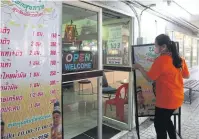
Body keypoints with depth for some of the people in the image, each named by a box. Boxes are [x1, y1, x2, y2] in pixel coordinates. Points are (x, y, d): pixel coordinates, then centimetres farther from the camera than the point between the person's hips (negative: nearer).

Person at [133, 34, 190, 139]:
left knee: (159, 124, 9)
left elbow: (149, 78, -15)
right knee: (166, 120, 27)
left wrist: (139, 67, -3)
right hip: (177, 98, 8)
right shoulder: (179, 59, 1)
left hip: (165, 100, -8)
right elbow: (186, 76, 12)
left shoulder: (160, 60, -20)